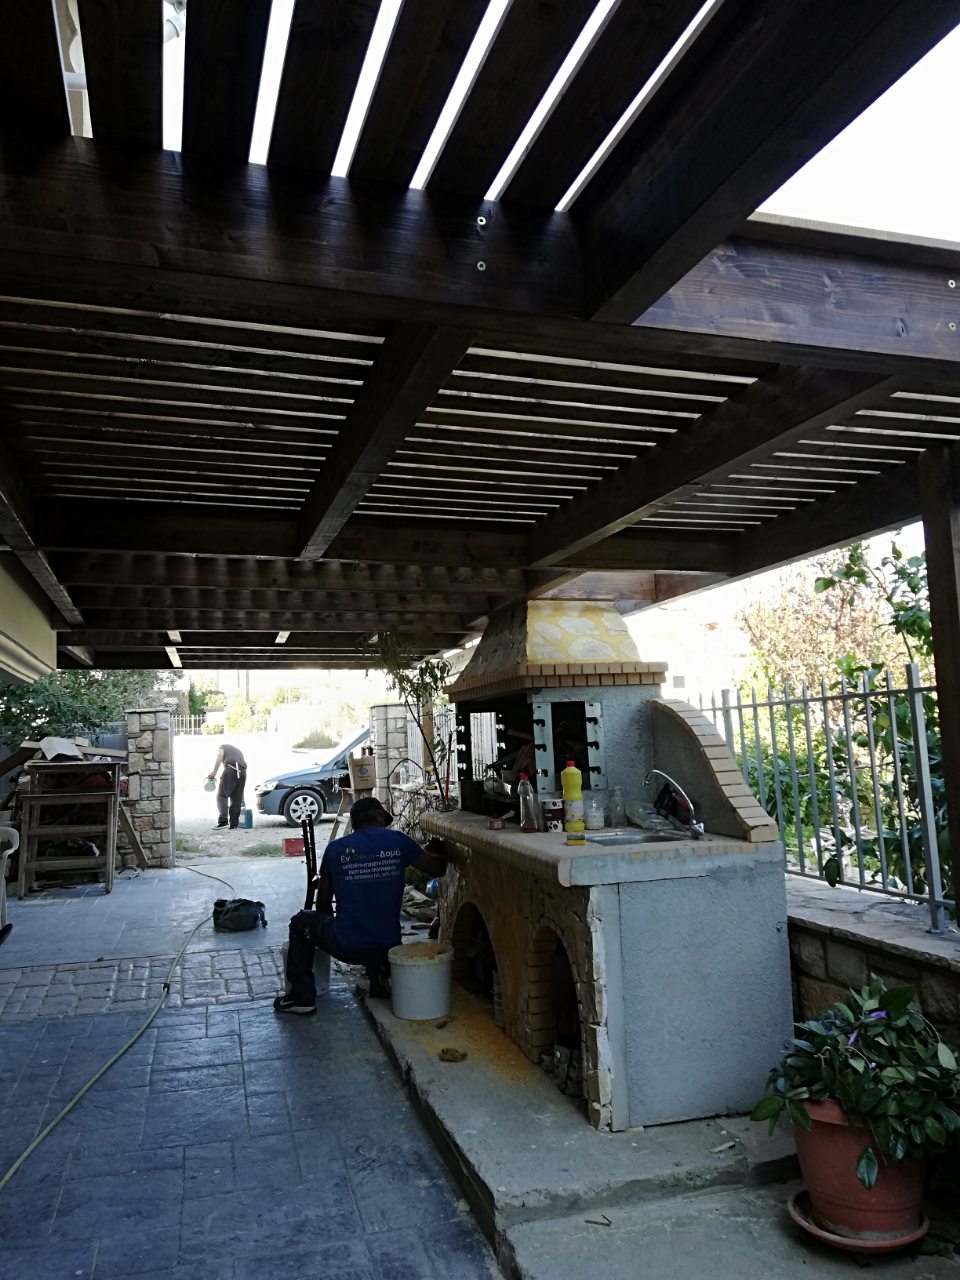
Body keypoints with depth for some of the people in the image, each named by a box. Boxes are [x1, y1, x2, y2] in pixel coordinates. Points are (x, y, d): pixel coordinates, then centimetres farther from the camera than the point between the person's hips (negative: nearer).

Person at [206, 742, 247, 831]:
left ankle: (223, 821, -20)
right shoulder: (239, 752, 40)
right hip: (242, 771, 5)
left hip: (230, 769, -5)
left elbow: (220, 755, 2)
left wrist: (213, 772, -4)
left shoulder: (223, 746, 25)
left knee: (222, 796, -3)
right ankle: (233, 825, 10)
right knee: (236, 800, 11)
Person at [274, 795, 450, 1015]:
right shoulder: (398, 841, -2)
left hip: (345, 947, -2)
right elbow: (437, 868, 9)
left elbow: (323, 902, 12)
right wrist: (435, 850, 32)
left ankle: (301, 998, 21)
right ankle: (379, 970, 13)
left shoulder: (335, 848, 0)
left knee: (301, 923, 25)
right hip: (388, 946, 2)